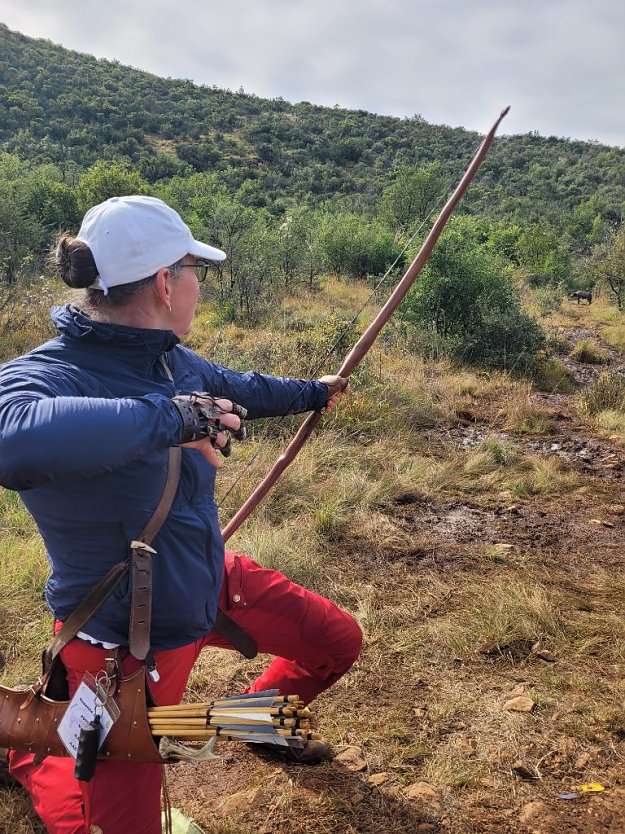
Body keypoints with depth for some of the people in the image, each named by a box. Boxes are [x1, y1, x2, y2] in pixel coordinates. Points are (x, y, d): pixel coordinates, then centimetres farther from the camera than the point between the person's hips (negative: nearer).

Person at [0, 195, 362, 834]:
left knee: (339, 643, 19)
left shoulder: (170, 360, -7)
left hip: (215, 583, 7)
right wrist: (170, 416, -45)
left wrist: (315, 392, 30)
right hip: (129, 643, -7)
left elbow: (239, 388, 15)